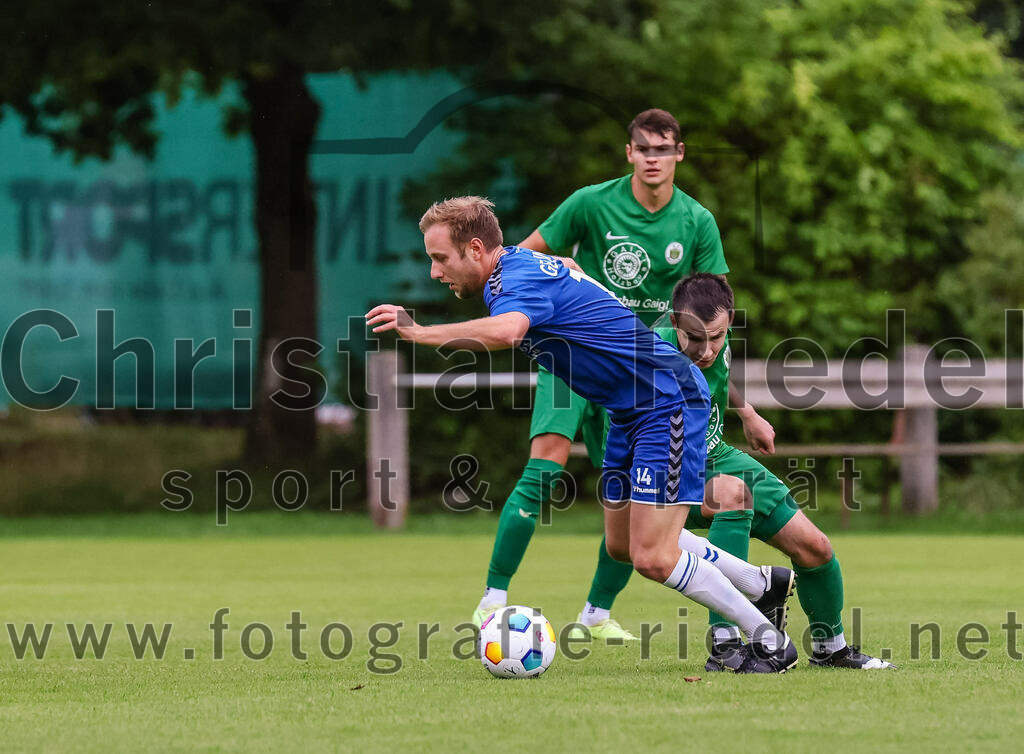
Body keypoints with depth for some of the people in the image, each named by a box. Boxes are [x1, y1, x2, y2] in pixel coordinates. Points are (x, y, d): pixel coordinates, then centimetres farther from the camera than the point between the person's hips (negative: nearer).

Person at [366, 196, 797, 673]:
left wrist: (419, 332, -46)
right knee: (622, 546, 17)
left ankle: (768, 642, 2)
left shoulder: (519, 277, -23)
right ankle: (762, 584, 32)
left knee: (652, 557, -13)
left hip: (667, 402, -10)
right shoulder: (522, 268, 7)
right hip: (629, 412, 10)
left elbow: (504, 331, -47)